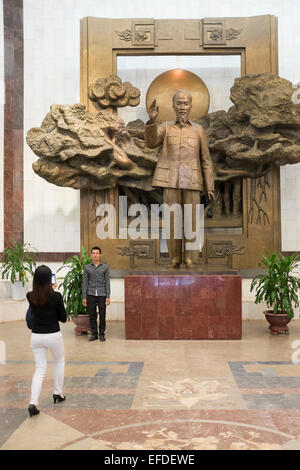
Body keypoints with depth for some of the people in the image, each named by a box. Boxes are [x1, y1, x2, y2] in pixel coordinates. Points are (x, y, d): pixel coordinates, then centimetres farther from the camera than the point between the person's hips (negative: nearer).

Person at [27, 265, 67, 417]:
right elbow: (63, 318, -5)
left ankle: (33, 402, -5)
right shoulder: (56, 296, -16)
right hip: (53, 336, -2)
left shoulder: (30, 296, -6)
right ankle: (58, 393, 31)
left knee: (40, 368, 10)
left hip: (36, 336, 3)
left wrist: (49, 289, 30)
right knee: (59, 362, 25)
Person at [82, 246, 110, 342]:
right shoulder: (87, 267, 6)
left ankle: (102, 334, 13)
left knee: (102, 315, 2)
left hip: (102, 295, -1)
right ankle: (94, 333, 16)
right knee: (92, 315, 5)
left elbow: (107, 282, 2)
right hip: (91, 295, 1)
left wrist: (108, 296, -3)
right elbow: (85, 282, 6)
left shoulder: (105, 267, 4)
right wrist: (84, 297, 1)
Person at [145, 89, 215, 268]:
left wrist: (210, 187, 1)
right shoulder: (165, 127, 10)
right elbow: (152, 142, -11)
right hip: (170, 180, 0)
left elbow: (206, 160, 8)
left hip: (192, 181, 0)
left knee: (191, 221, -2)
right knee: (172, 221, -1)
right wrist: (152, 120, -26)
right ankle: (174, 261, 8)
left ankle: (191, 263, 5)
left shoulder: (198, 129, 10)